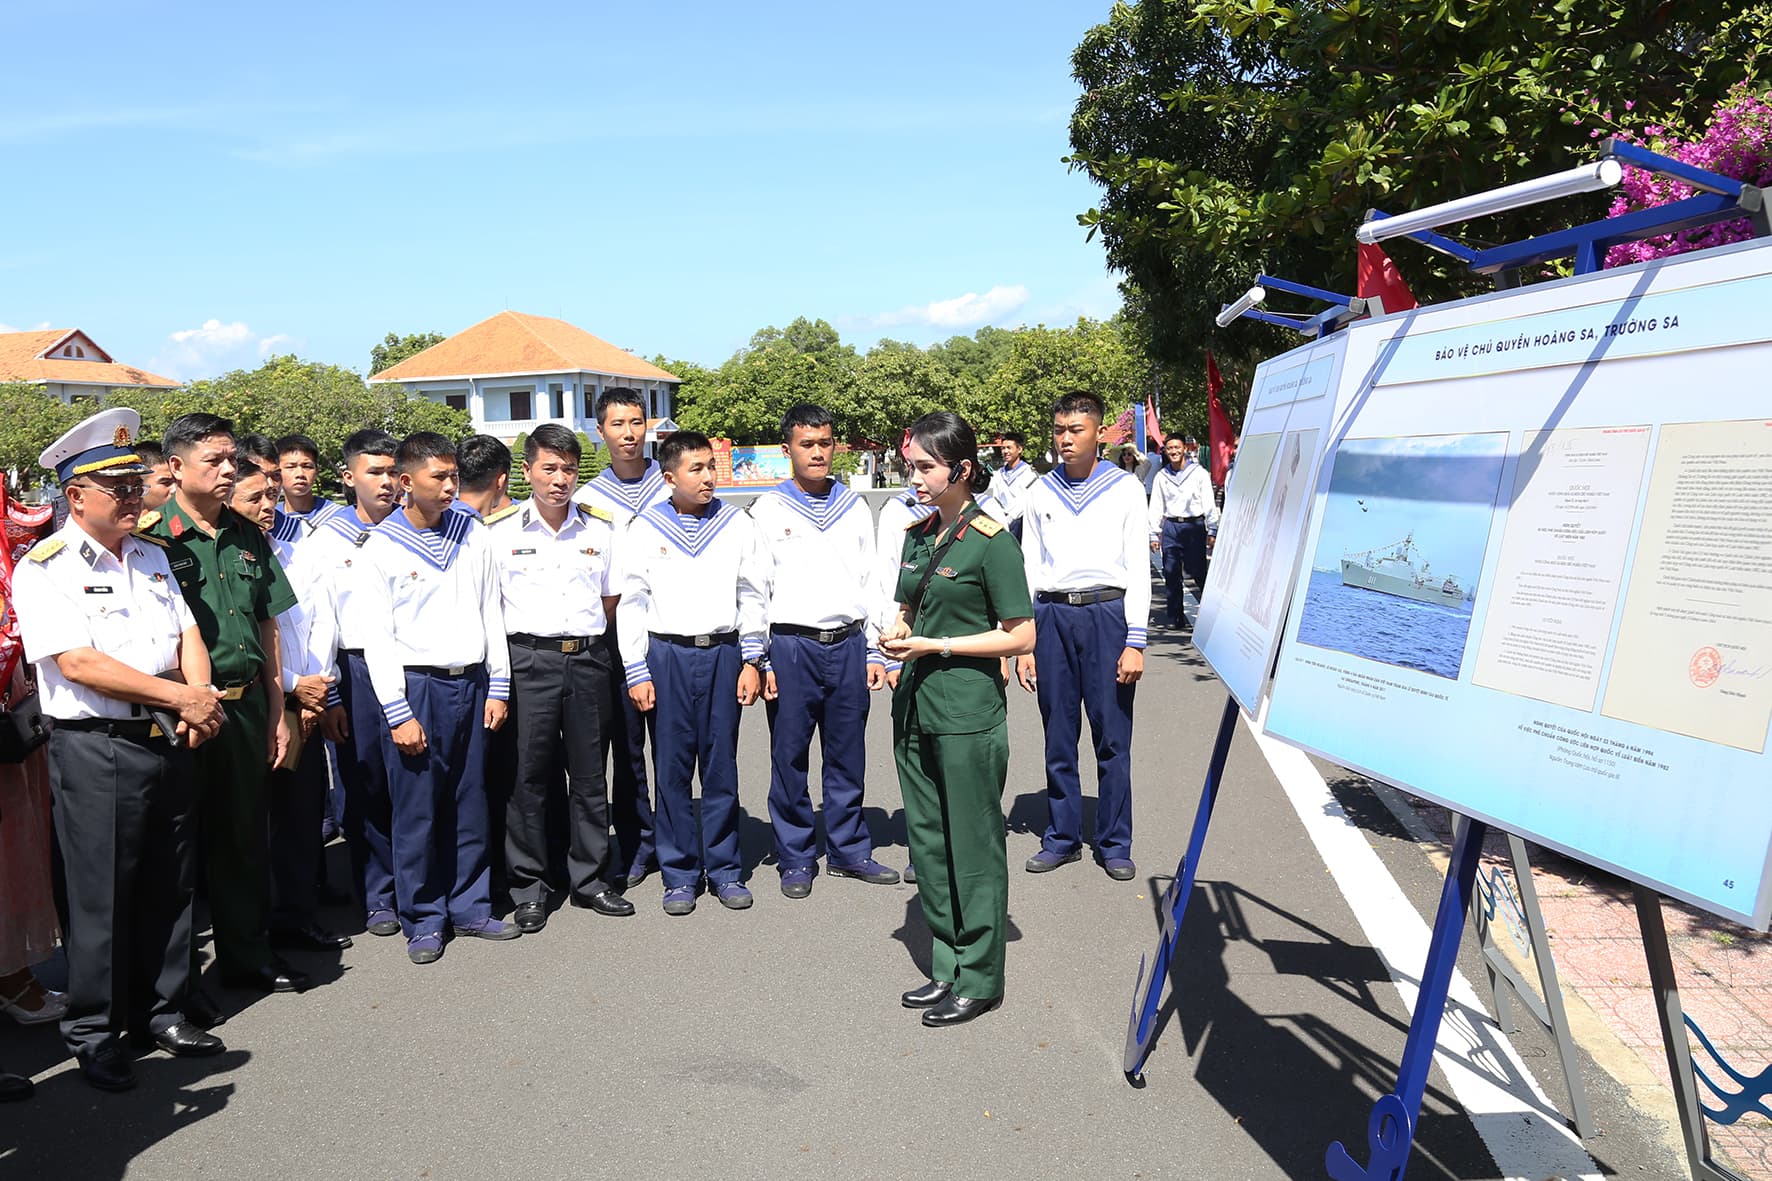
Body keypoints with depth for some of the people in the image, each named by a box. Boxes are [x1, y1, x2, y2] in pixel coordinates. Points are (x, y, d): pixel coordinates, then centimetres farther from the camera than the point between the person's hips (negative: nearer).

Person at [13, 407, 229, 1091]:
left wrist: (201, 700, -7)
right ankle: (93, 1032, 20)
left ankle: (161, 1009, 29)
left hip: (169, 741, 6)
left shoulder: (151, 556, 13)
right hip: (96, 751, -6)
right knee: (102, 897, 4)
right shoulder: (43, 569, -8)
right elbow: (79, 663, -17)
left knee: (168, 887, 14)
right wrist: (182, 697, -16)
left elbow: (188, 634, 11)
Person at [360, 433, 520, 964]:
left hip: (471, 683, 4)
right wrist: (398, 713, -10)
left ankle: (470, 906, 23)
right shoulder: (382, 547, -3)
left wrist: (498, 686, 7)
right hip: (416, 686, -3)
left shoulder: (472, 534, 8)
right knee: (417, 811, 3)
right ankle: (422, 919, 17)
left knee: (470, 804, 10)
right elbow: (377, 638, -5)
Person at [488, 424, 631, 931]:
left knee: (589, 774, 8)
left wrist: (585, 639, 12)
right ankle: (530, 887, 15)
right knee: (529, 776, 2)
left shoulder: (600, 529, 7)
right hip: (529, 661, -2)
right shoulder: (500, 531, 1)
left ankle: (591, 879, 21)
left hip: (588, 660, 2)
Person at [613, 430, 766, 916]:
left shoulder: (737, 524, 5)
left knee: (721, 765, 6)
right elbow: (630, 604, 3)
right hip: (667, 655, -1)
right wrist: (637, 673, -1)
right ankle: (680, 874, 16)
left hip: (724, 652, 1)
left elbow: (751, 596, 8)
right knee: (672, 767, 4)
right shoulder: (645, 530, 2)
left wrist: (752, 661, 3)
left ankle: (724, 869, 19)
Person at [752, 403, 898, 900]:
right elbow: (756, 589, 1)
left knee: (847, 757, 10)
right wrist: (761, 660, -4)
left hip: (849, 644, 3)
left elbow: (871, 581, 12)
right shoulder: (769, 510, 3)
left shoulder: (854, 507, 11)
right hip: (791, 646, -2)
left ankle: (848, 850, 25)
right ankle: (796, 859, 18)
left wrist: (874, 651, 7)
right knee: (790, 759, 4)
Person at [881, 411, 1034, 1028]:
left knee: (974, 844, 3)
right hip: (915, 705, 7)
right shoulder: (917, 534, 10)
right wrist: (895, 635, -1)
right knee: (927, 839, 14)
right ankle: (947, 967, 28)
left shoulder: (990, 541, -11)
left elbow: (1021, 636, -12)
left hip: (967, 713, -7)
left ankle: (980, 979, 17)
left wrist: (935, 646, -15)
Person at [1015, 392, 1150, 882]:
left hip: (1107, 613, -2)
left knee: (1112, 736, 2)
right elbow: (1029, 569, 11)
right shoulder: (1042, 491, 10)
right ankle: (1063, 837, 22)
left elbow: (1138, 569, 1)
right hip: (1052, 616, 3)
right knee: (1058, 736, 8)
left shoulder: (1125, 489, 3)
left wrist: (1135, 641, -6)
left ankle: (1114, 843, 16)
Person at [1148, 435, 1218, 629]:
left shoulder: (1199, 473, 4)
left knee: (1199, 571, -5)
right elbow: (1156, 507, 13)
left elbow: (1209, 503, 4)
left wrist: (1212, 530, -2)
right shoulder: (1161, 477, 10)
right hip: (1170, 527, 2)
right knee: (1171, 574, 2)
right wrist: (1154, 534, 8)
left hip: (1194, 525, -2)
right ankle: (1175, 616, 9)